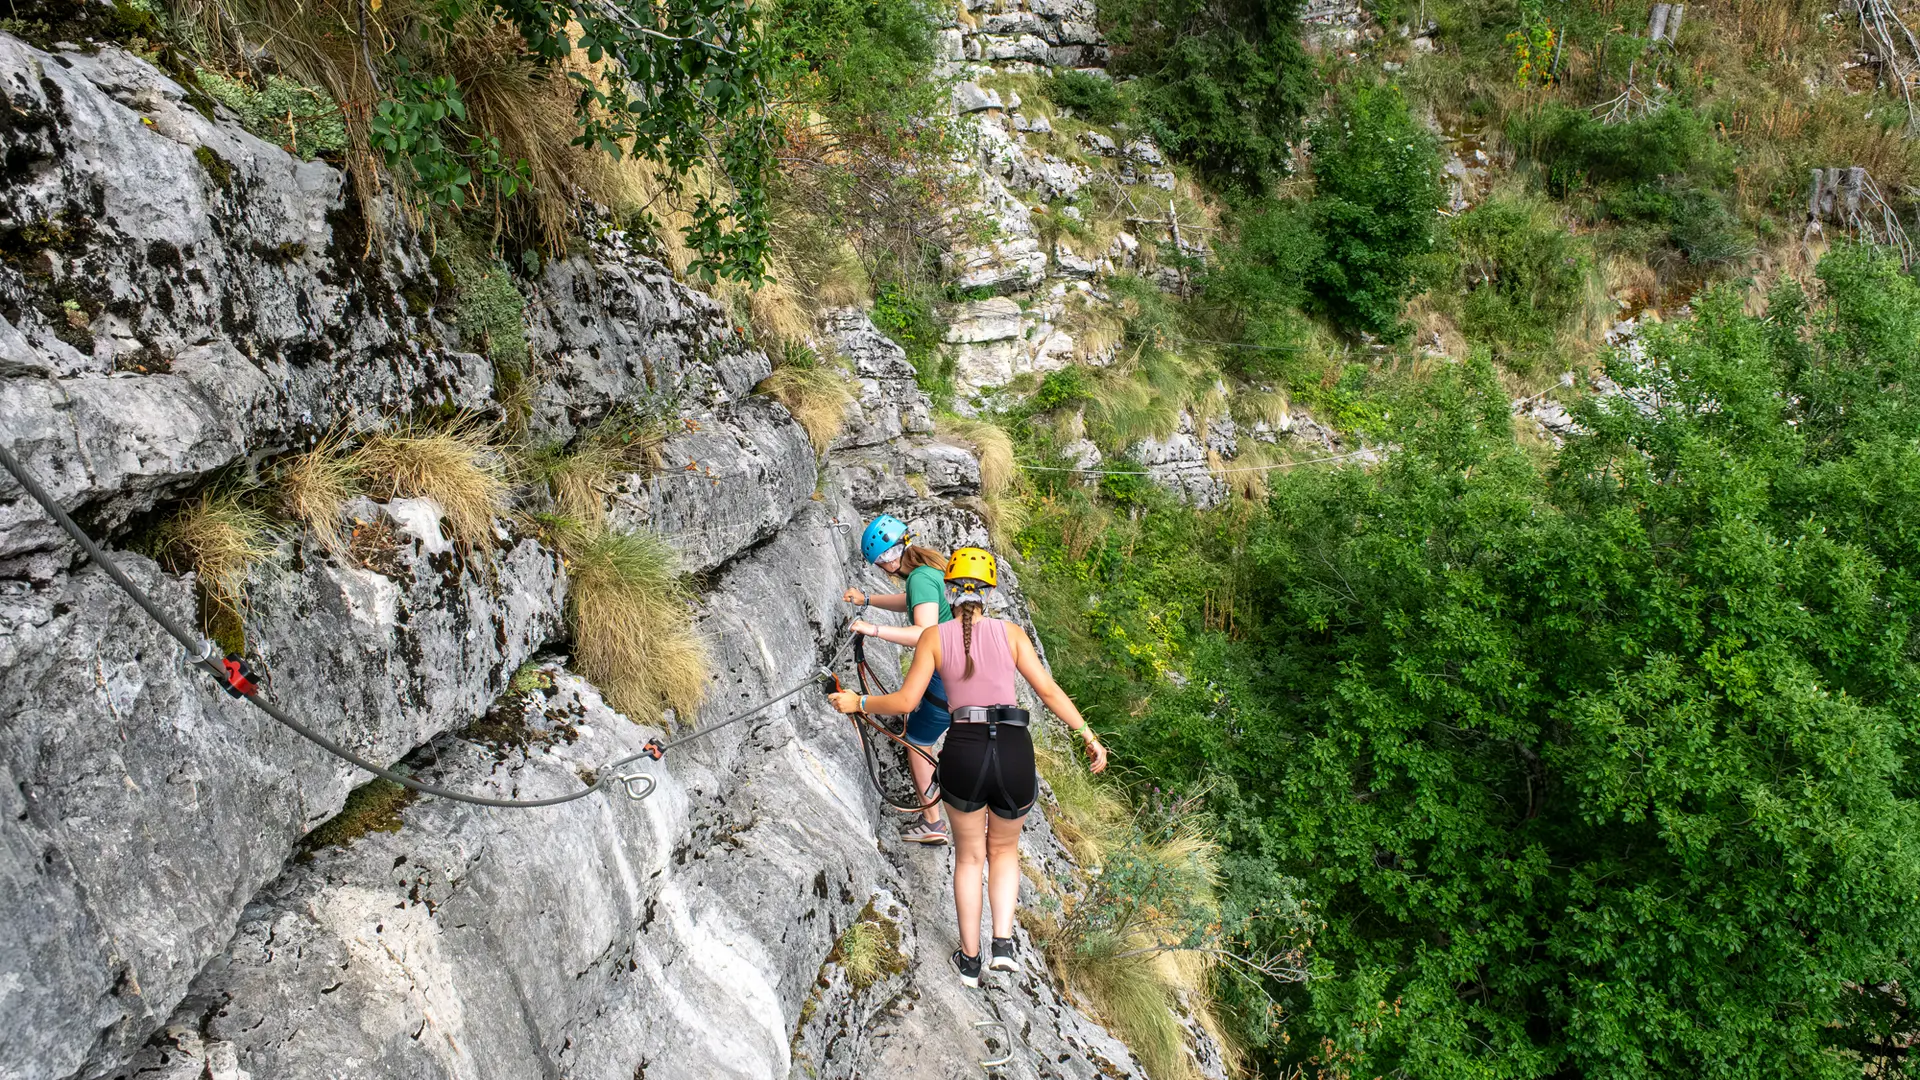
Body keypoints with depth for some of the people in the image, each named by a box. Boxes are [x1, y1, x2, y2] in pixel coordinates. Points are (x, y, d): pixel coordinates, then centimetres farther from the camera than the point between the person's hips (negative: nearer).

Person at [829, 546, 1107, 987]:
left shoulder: (934, 637, 6)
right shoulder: (1010, 632, 7)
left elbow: (905, 701, 2)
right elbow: (1048, 690, 1)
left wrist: (857, 703, 18)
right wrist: (1089, 737, 7)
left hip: (964, 754, 0)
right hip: (1015, 754, 1)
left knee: (969, 857, 23)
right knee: (1004, 850, 27)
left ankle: (969, 959, 31)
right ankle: (1003, 943, 12)